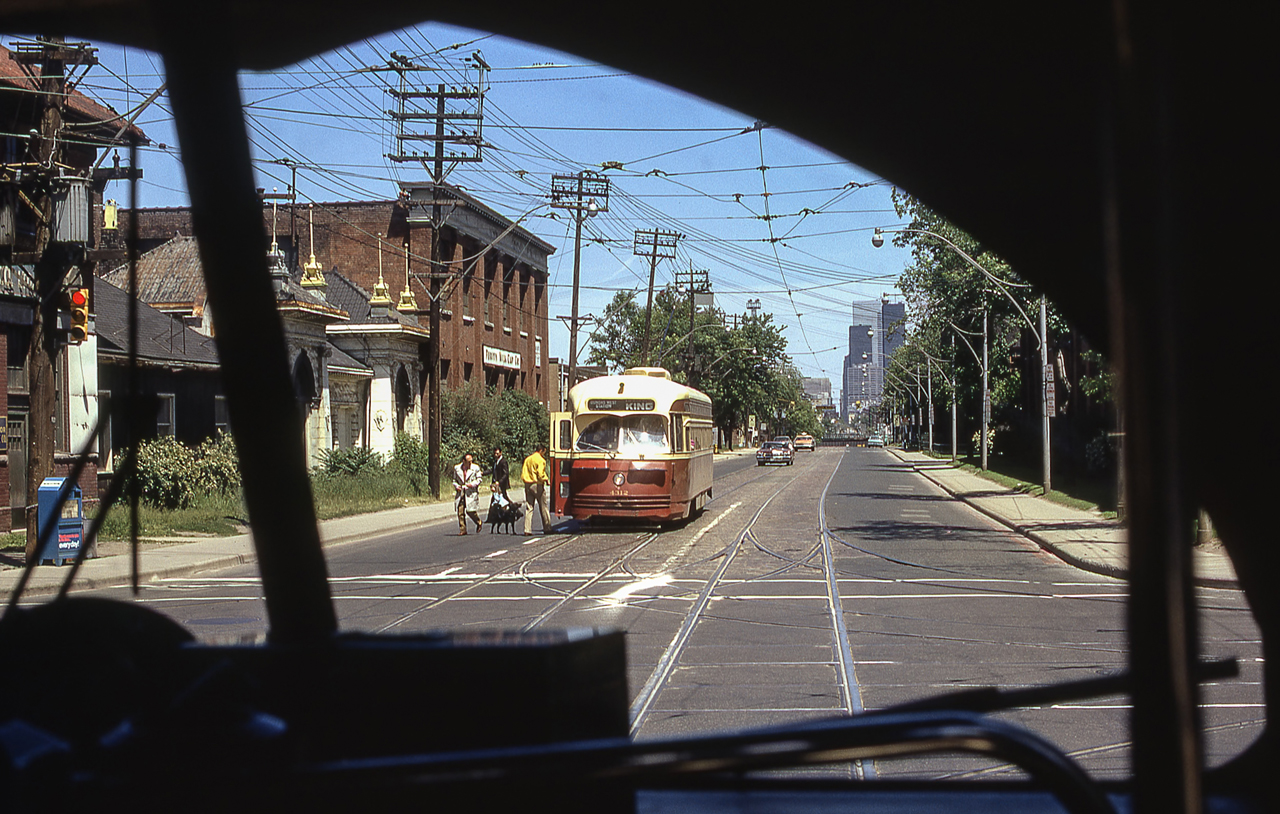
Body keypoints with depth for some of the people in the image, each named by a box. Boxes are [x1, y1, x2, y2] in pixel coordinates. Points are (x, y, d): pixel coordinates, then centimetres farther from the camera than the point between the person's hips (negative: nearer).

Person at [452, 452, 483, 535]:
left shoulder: (475, 468, 1)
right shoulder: (457, 468, 8)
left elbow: (479, 479, 5)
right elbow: (454, 480, 19)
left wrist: (473, 484, -12)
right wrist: (456, 486, -1)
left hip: (471, 493, -3)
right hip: (460, 493, 3)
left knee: (470, 511, -9)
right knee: (460, 511, -2)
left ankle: (478, 523, 20)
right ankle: (462, 530, 6)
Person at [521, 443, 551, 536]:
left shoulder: (527, 459, 11)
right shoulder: (541, 460, -10)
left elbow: (522, 474, 11)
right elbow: (540, 474, -19)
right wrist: (546, 480, -3)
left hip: (528, 485, 6)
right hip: (537, 485, -6)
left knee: (528, 508, 5)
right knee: (543, 507, 6)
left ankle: (527, 530, -1)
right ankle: (547, 528, 11)